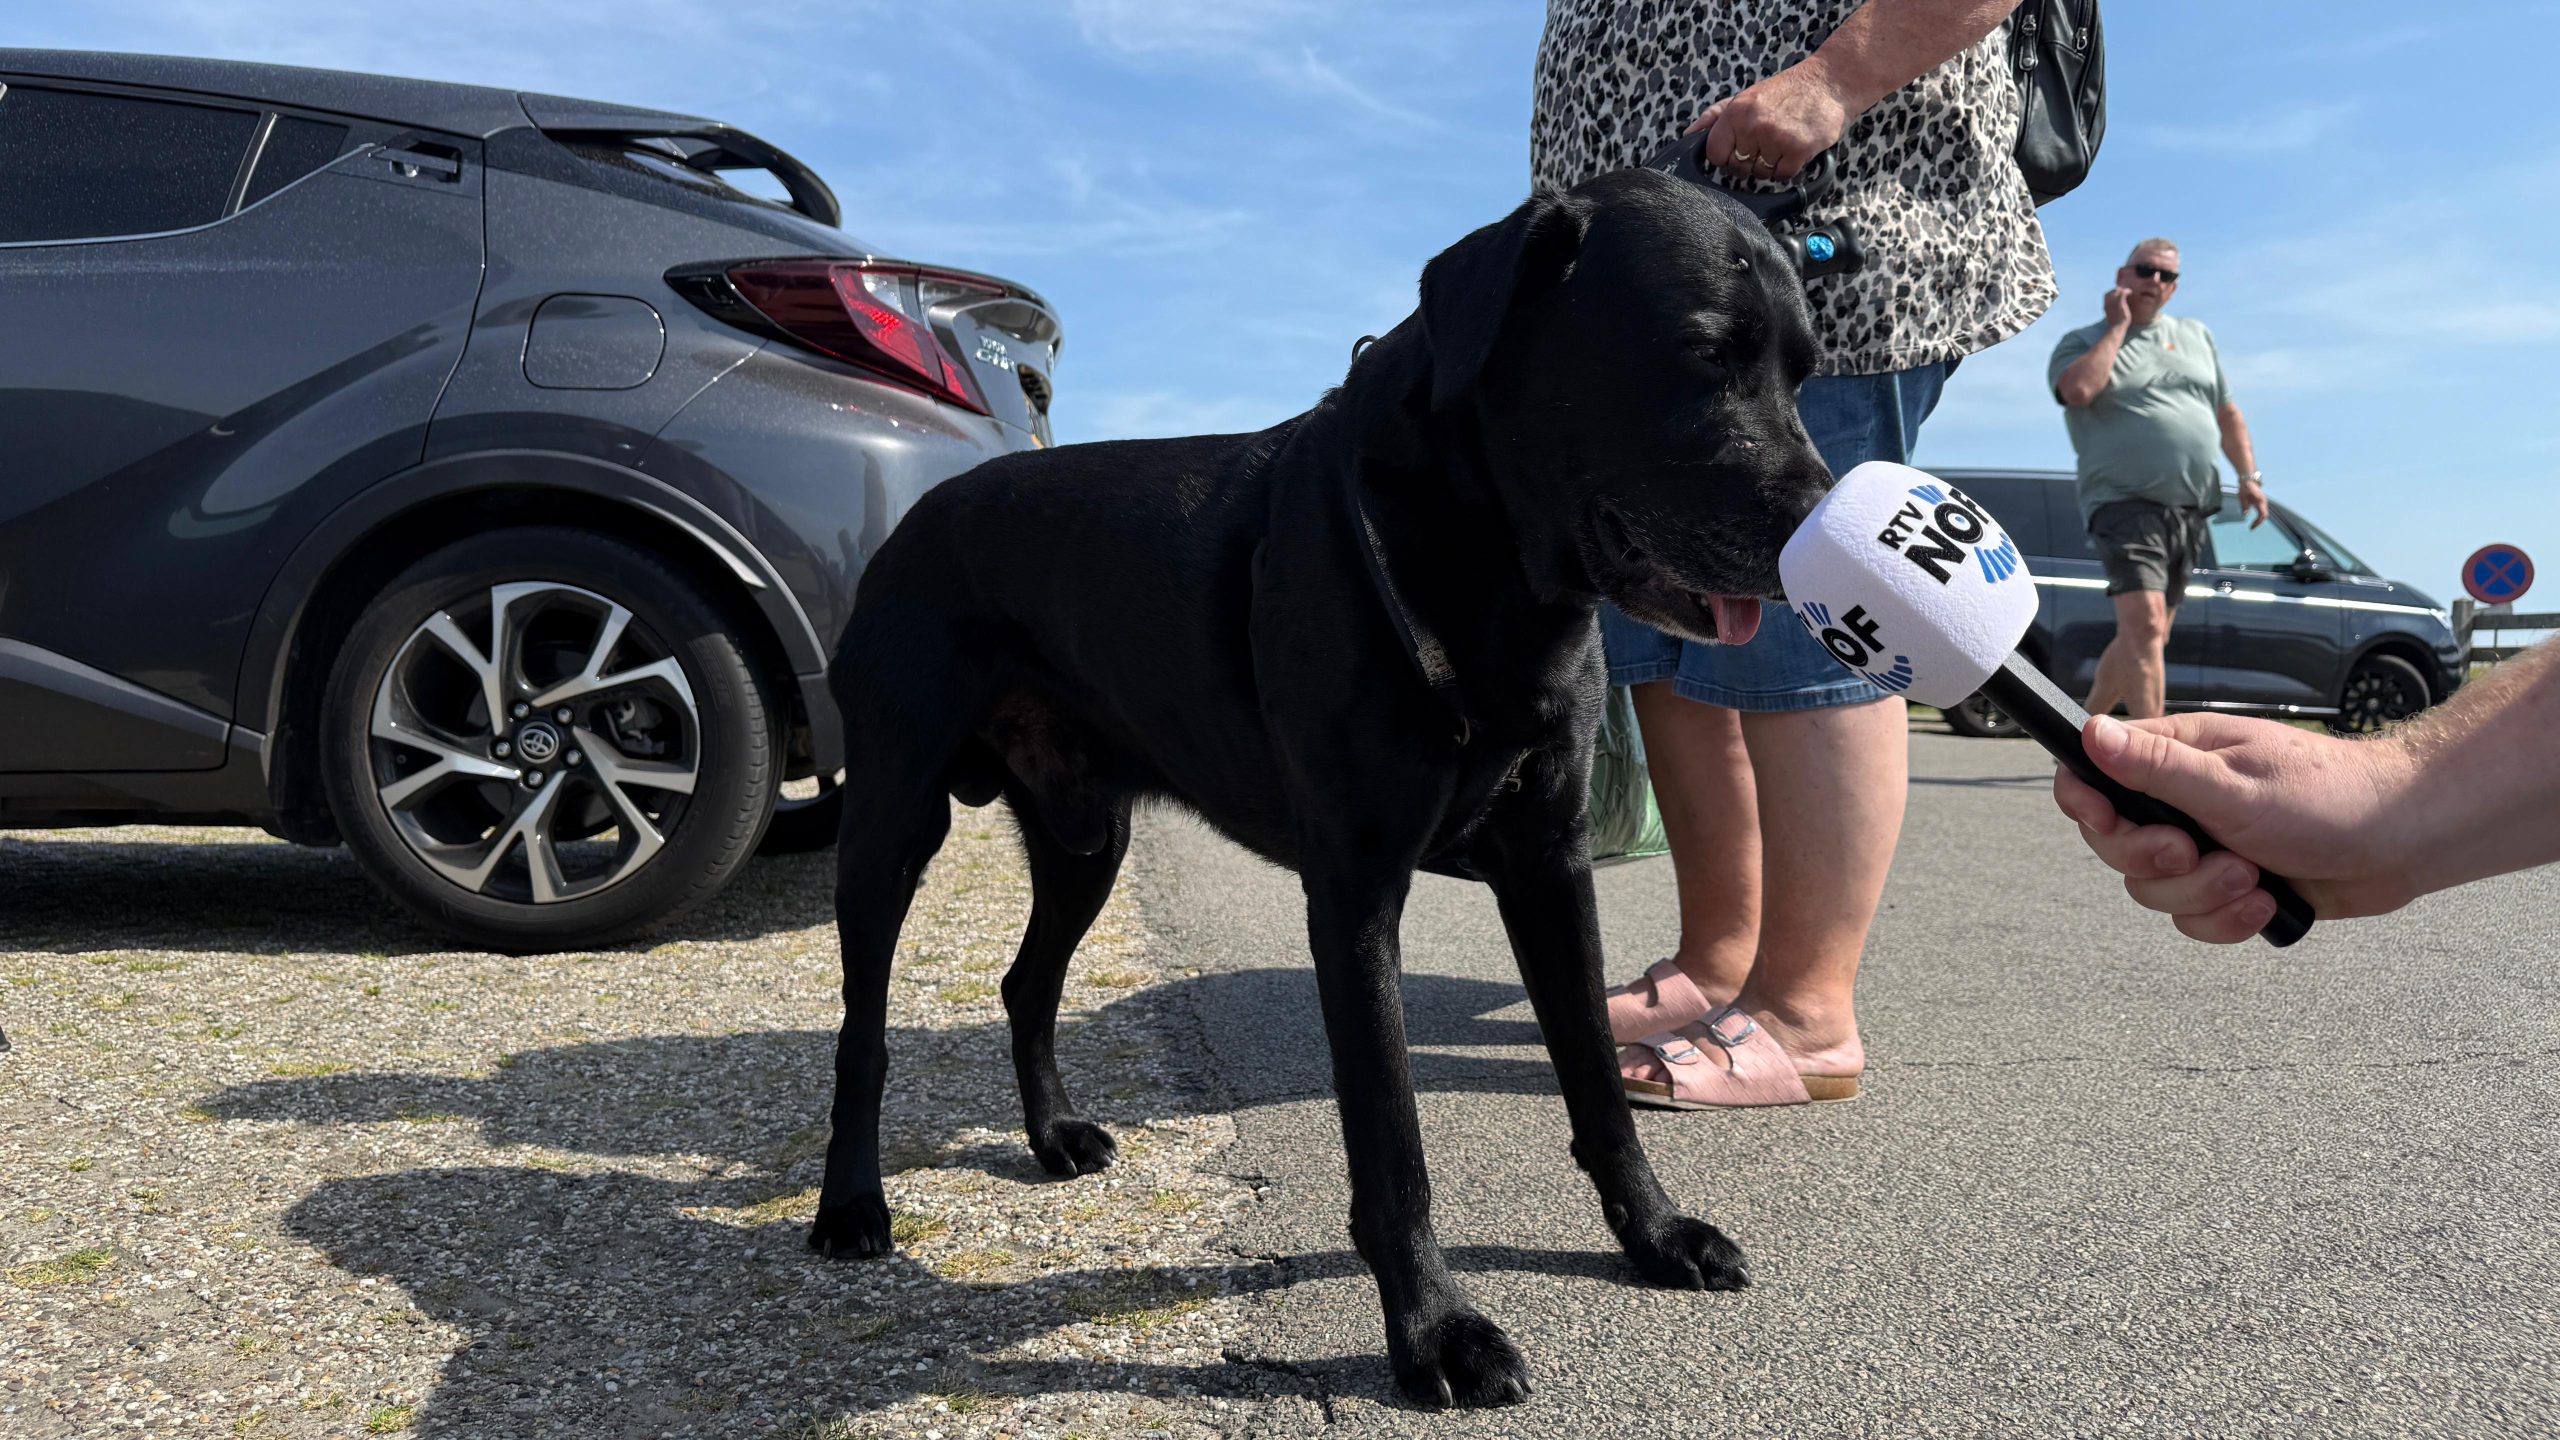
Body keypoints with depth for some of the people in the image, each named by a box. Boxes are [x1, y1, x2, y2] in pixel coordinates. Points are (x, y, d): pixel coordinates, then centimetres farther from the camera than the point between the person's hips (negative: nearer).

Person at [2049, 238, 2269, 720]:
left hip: (2190, 509, 6)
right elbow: (2078, 390, -20)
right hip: (2126, 503, -6)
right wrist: (2117, 327, -9)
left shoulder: (2196, 335, 21)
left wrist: (2249, 475, 13)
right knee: (2143, 626, -21)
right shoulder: (2083, 342, 3)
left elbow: (2227, 413, 25)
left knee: (2147, 637, 9)